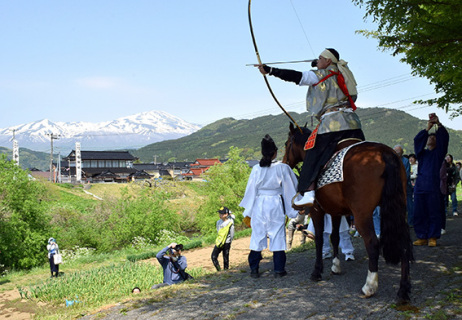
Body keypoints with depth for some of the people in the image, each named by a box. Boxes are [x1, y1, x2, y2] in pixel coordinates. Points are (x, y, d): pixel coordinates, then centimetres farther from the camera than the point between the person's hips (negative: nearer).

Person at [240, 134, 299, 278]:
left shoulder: (257, 169, -4)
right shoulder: (283, 168, -6)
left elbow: (251, 190, 1)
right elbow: (290, 188, 1)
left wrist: (247, 212, 9)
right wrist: (293, 209, 11)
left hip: (259, 205, 1)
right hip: (276, 206, -1)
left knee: (257, 235, 8)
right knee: (278, 236, 7)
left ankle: (254, 270, 12)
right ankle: (279, 269, 11)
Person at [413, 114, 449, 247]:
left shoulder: (439, 152, 13)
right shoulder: (422, 153, 18)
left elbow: (444, 137, 0)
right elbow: (417, 140, 2)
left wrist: (439, 124, -12)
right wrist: (427, 128, -6)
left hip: (433, 186, -2)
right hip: (420, 185, 2)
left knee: (434, 213, -2)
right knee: (419, 213, 2)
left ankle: (432, 238, 4)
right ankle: (422, 237, 8)